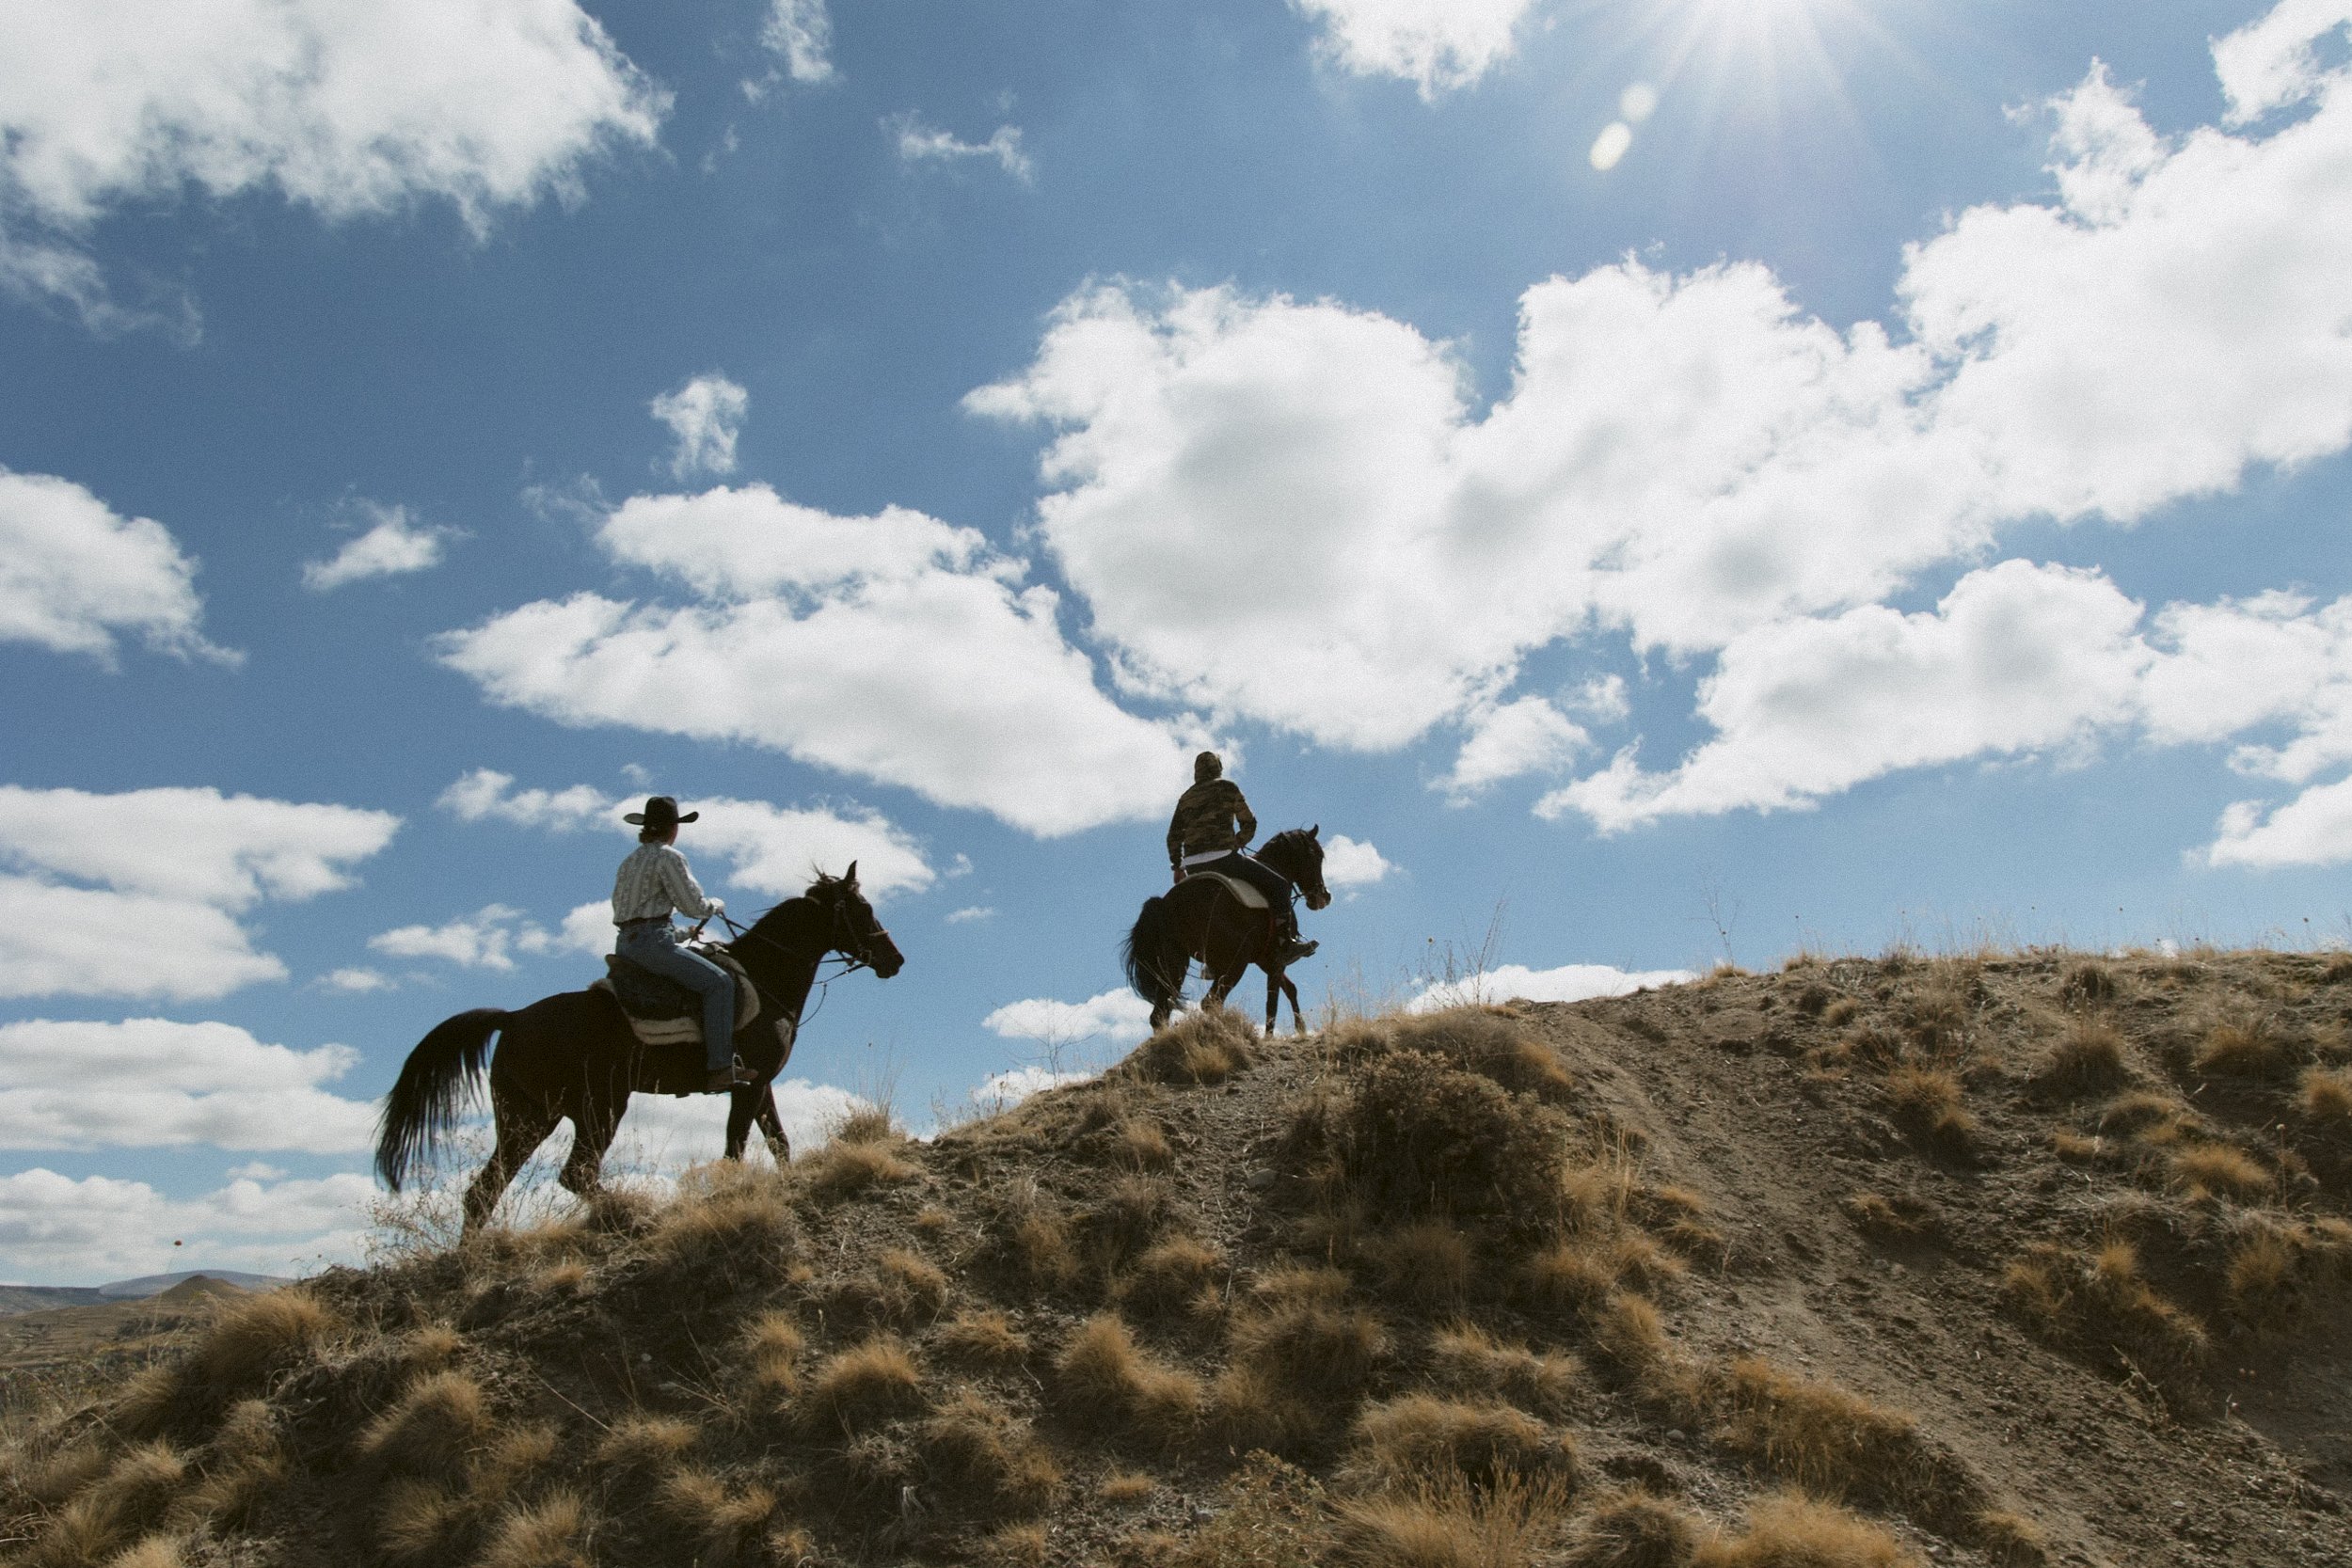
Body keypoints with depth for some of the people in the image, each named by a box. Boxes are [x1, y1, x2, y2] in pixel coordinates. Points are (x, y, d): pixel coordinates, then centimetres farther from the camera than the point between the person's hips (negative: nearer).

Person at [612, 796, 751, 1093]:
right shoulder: (669, 857, -8)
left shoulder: (632, 859, 19)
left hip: (626, 942, 10)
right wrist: (716, 905, 13)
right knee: (719, 982, -15)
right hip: (651, 940, -10)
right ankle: (720, 1070, -23)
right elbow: (693, 906, -9)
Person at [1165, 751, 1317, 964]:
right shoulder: (1227, 787, 3)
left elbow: (1174, 836, 18)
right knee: (1278, 884, -1)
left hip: (1192, 865, 6)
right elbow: (1249, 824, 5)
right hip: (1221, 857, -6)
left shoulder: (1185, 797, 18)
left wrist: (1177, 867, 25)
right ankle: (1285, 944, -9)